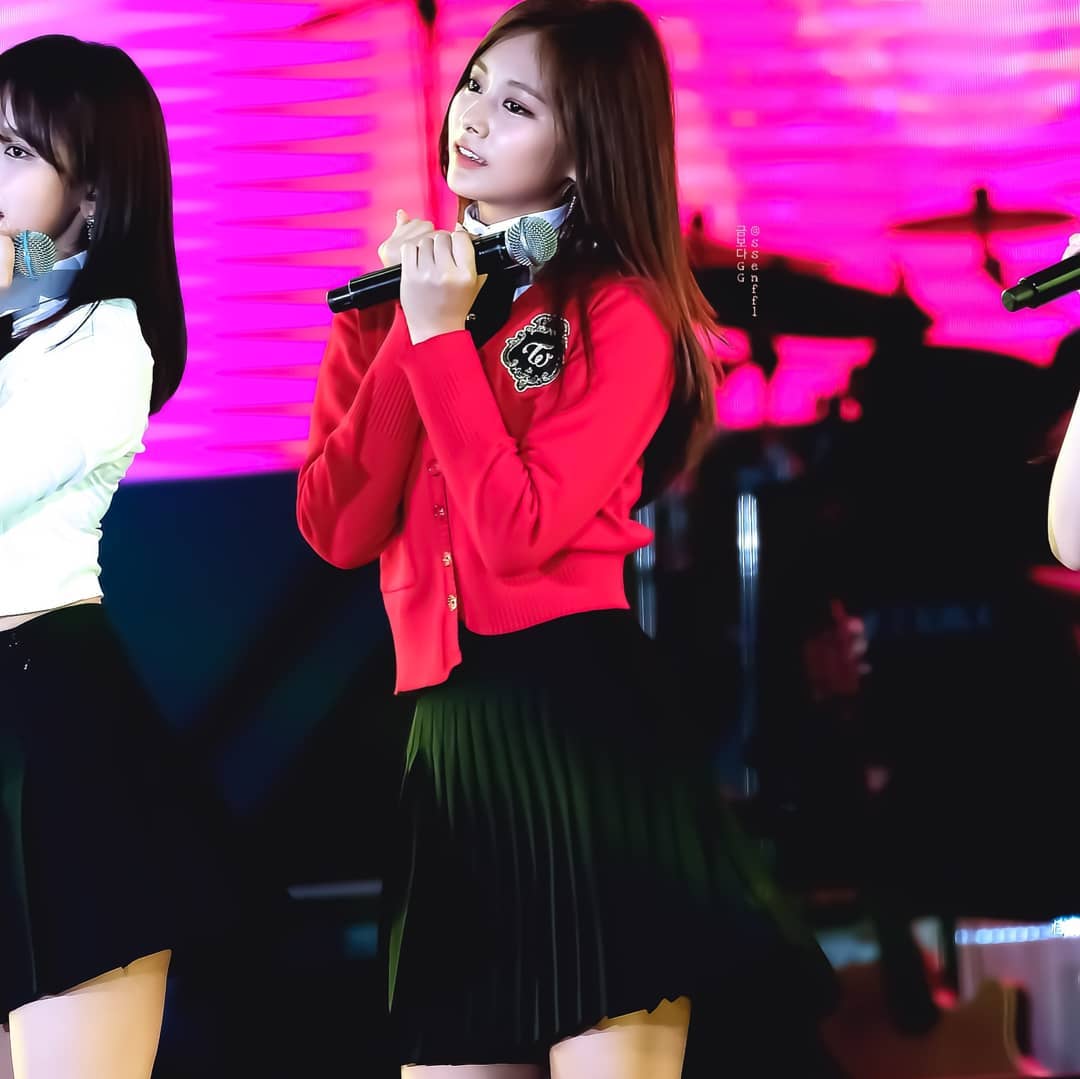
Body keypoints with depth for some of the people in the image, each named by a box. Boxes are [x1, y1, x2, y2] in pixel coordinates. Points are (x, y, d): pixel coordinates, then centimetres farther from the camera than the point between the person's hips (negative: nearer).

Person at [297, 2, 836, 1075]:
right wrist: (405, 331, -4)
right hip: (448, 739, 6)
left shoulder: (620, 314, -1)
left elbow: (517, 532, -14)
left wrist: (444, 337, -9)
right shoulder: (387, 309, 16)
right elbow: (336, 529, 2)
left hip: (582, 716, -6)